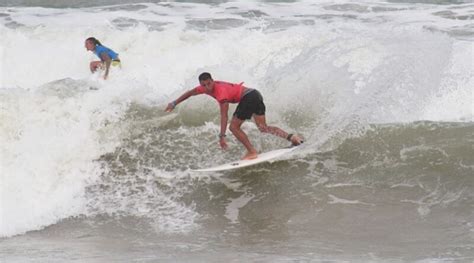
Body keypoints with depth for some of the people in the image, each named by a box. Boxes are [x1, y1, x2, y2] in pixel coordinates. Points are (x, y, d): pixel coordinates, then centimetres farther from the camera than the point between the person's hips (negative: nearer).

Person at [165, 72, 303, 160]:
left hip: (249, 97, -10)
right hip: (255, 95, 10)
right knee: (263, 128, 10)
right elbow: (190, 93, 18)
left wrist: (222, 136, -30)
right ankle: (291, 137, -2)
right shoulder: (206, 87, 3)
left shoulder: (221, 92, -22)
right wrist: (174, 103, 17)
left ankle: (252, 152, -5)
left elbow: (224, 116, -27)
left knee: (234, 126, -6)